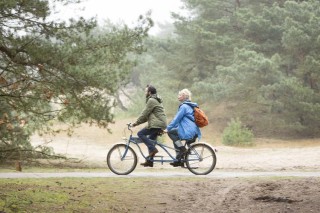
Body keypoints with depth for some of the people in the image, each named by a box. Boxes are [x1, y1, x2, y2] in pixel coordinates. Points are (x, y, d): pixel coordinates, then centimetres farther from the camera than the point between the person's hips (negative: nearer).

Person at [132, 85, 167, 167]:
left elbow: (145, 113, -12)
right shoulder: (156, 100, 24)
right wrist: (138, 122, 19)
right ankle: (150, 161, 15)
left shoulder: (151, 100, -10)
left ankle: (153, 149, -15)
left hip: (157, 124, -11)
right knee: (150, 140, 15)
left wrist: (137, 122, -4)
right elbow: (147, 114, 25)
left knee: (140, 133, -10)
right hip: (161, 124, 11)